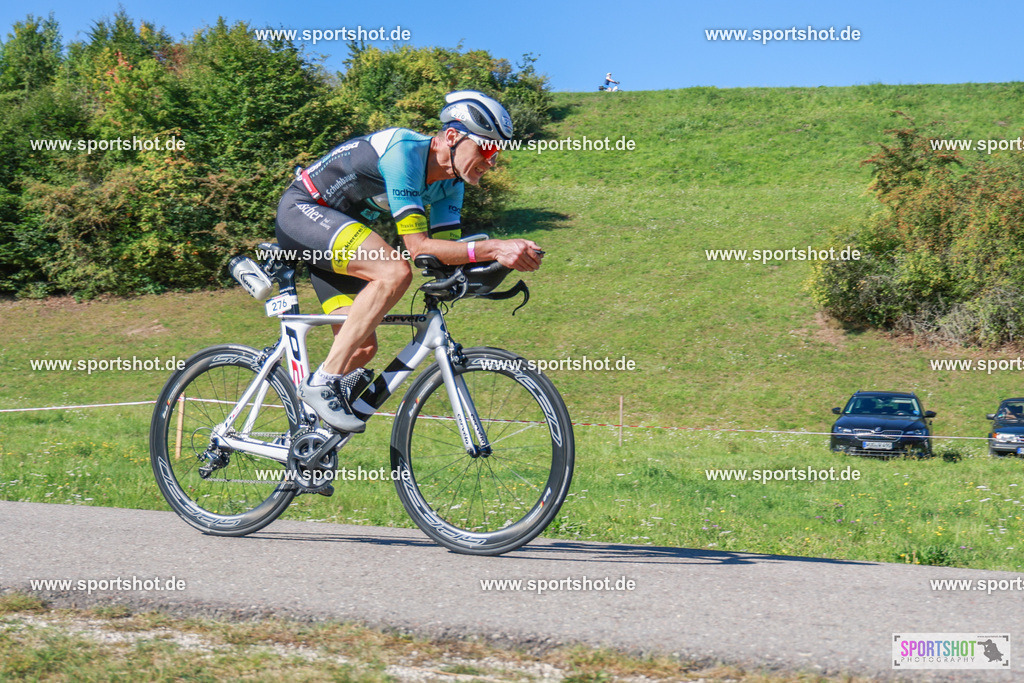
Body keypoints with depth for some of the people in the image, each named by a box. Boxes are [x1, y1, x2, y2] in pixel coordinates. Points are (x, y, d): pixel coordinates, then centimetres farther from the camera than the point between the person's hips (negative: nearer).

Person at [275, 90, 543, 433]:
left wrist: (512, 256, -21)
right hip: (301, 211, -10)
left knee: (362, 348, 2)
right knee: (395, 271, -32)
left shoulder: (450, 181, -1)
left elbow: (448, 252, -5)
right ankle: (323, 381, -28)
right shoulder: (404, 151, -28)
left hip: (335, 233, 10)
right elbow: (418, 247, -31)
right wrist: (493, 249, -38)